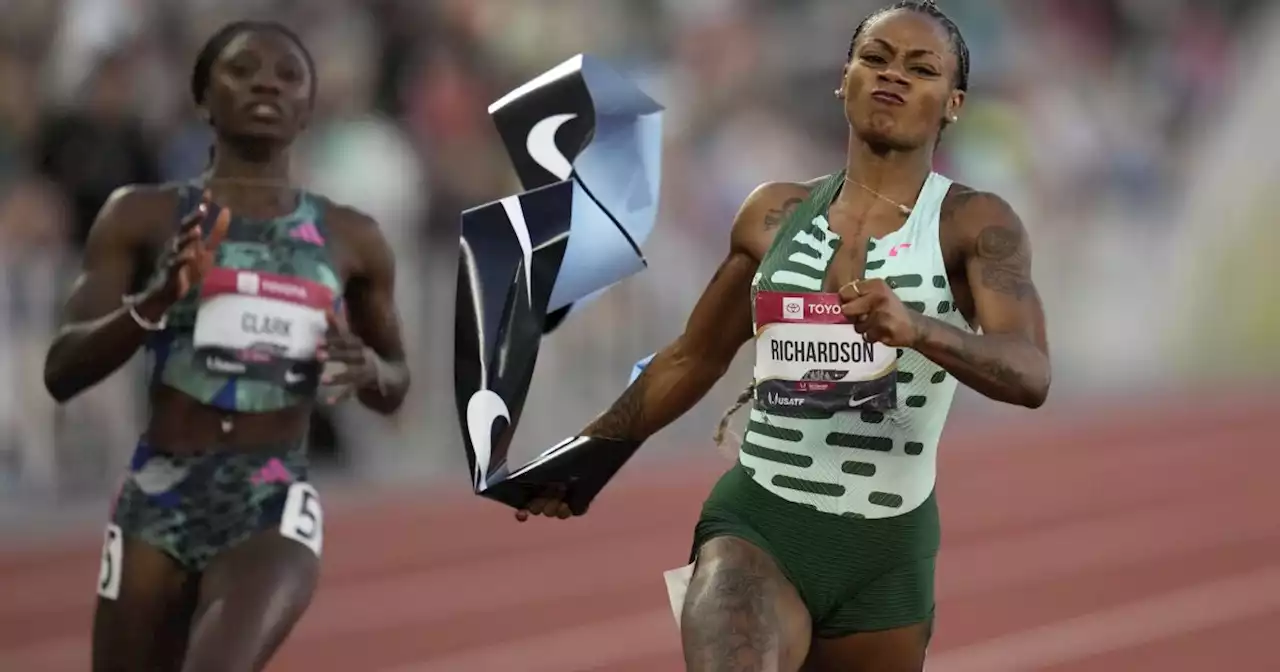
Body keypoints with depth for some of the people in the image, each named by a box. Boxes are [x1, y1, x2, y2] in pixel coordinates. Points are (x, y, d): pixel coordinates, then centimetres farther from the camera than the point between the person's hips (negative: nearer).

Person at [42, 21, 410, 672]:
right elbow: (61, 371, -2)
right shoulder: (143, 217, 3)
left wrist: (368, 370, -5)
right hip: (157, 499, 1)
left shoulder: (350, 238, 8)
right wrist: (155, 301, -20)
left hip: (275, 504, -1)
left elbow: (394, 390, 20)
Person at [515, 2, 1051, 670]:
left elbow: (1030, 376, -19)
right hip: (756, 522, 0)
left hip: (886, 550, 0)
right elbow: (693, 358, 22)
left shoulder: (974, 223, -3)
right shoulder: (774, 214, 8)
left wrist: (916, 329, -38)